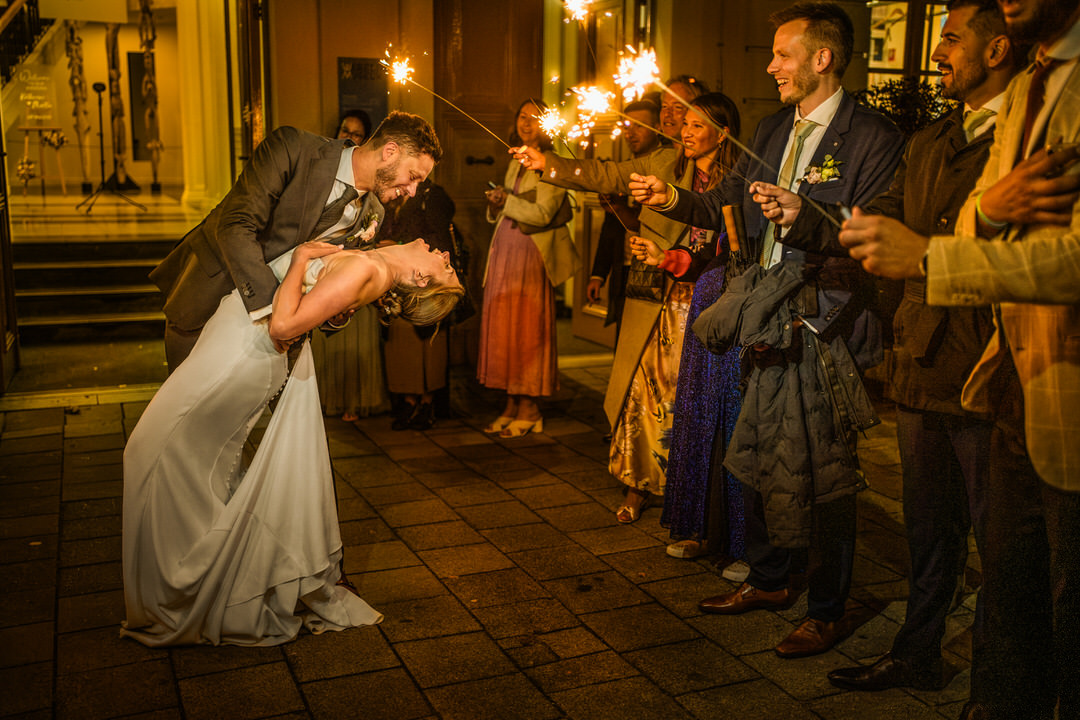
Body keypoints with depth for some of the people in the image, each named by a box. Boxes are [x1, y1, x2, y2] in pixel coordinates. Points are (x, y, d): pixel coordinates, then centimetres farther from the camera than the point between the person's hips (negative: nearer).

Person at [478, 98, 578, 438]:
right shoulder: (516, 162, 19)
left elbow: (542, 213, -17)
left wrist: (507, 200, -9)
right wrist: (495, 203, 2)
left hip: (531, 253, -7)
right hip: (504, 248, 8)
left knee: (527, 328, -4)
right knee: (502, 327, 5)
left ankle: (529, 409, 5)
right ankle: (511, 405, 13)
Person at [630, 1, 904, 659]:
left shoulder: (873, 137, -10)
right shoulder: (772, 130, 14)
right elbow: (729, 204, 19)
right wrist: (673, 199, 4)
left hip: (826, 323, -8)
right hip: (768, 317, 8)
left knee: (822, 467, 1)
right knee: (758, 452, 16)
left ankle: (828, 611, 18)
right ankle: (772, 580, 35)